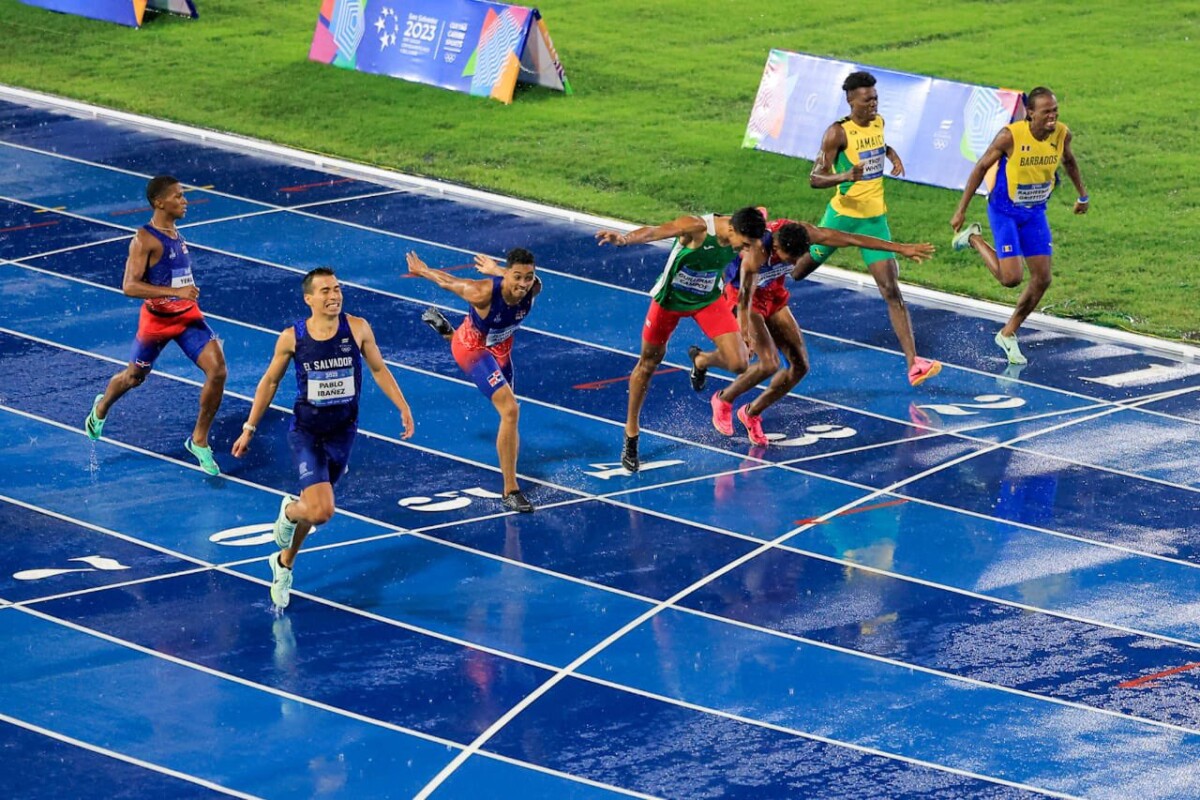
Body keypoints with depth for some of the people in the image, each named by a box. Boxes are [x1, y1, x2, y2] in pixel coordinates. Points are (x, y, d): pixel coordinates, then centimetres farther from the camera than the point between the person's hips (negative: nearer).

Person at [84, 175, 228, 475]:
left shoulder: (175, 233, 5)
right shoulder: (145, 239, -20)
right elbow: (129, 286, -28)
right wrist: (175, 291, -33)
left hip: (188, 315, 6)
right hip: (157, 319, -6)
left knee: (217, 369, -13)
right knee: (134, 377, 16)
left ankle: (199, 440, 0)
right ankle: (101, 408, 50)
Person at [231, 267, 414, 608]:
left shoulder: (357, 329, -10)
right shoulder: (292, 337, -12)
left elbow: (379, 369, 6)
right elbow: (270, 382, 2)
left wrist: (403, 408, -1)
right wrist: (249, 428, 4)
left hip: (343, 432, 3)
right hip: (306, 432, -3)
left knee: (316, 506, 16)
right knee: (321, 511, -18)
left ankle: (285, 563, 42)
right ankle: (289, 512, 18)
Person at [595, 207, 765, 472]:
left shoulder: (743, 234, -19)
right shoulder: (696, 227, -36)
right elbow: (656, 231, -52)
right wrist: (625, 238, -72)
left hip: (708, 300, 4)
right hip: (670, 299, -4)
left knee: (738, 364, -11)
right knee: (649, 363, 11)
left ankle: (701, 360, 26)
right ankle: (631, 435, 30)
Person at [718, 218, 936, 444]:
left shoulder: (803, 233, -22)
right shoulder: (757, 250, -37)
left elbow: (851, 239, -16)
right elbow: (745, 296, -42)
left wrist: (901, 248, -13)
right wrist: (746, 335, -52)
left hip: (774, 296, 7)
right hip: (744, 296, -7)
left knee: (800, 365, -1)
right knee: (769, 364, -23)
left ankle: (752, 413, 16)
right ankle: (723, 401, 2)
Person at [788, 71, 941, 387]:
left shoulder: (879, 122, 4)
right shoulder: (838, 133, -15)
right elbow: (815, 178, -19)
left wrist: (892, 154, 8)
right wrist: (845, 176, -37)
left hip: (875, 219, 4)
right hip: (842, 216, -4)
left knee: (892, 291, -7)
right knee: (797, 271, 14)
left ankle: (913, 364, -15)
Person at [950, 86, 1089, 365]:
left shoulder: (1062, 134, -12)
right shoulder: (1010, 136, -25)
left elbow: (1069, 161, 12)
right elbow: (981, 167, -13)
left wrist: (1082, 196, 22)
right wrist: (961, 210, -10)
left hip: (1035, 211, 5)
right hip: (1004, 211, -5)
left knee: (1042, 280, 2)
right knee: (1011, 278, -15)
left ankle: (1008, 334, 22)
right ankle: (974, 239, 14)